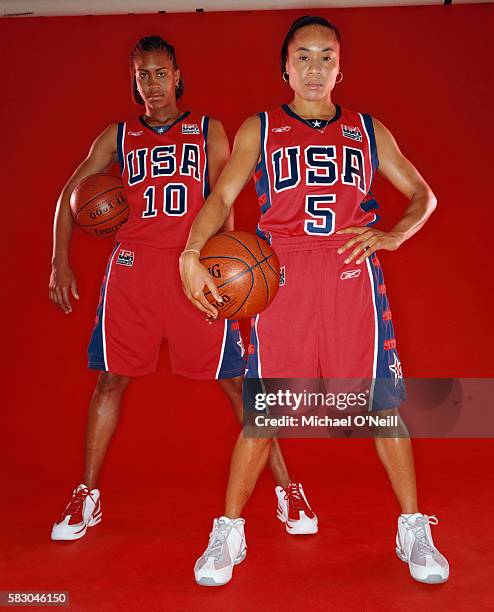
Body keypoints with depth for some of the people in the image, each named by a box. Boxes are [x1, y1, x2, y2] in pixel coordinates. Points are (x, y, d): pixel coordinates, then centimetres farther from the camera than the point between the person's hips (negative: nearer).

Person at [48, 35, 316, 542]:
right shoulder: (118, 136, 16)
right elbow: (71, 193, 16)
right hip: (132, 266, 2)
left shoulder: (208, 130, 12)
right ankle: (86, 498, 21)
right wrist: (60, 263, 4)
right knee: (110, 380, 5)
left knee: (236, 380, -3)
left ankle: (286, 489, 10)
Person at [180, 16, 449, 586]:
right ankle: (228, 532, 18)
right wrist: (191, 255, -16)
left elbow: (422, 194, 18)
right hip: (282, 278, -1)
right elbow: (221, 196, 2)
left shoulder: (369, 130, 16)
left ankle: (413, 529, 21)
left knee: (383, 403, 2)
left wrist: (392, 236, -3)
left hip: (354, 276, 2)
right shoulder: (259, 129, 13)